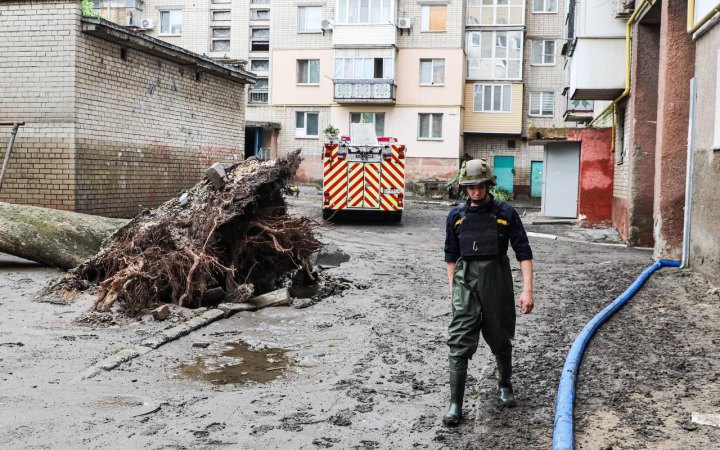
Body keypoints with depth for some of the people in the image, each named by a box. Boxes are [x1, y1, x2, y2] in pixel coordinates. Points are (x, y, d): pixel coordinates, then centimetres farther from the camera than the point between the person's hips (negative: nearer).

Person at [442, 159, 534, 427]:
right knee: (459, 344, -6)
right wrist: (452, 288, 12)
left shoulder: (506, 213, -3)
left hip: (497, 281, -1)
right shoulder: (456, 216, 4)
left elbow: (523, 252, -4)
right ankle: (455, 405, -1)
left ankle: (504, 386, 40)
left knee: (500, 340, 15)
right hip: (466, 283, 1)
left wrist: (527, 289, -11)